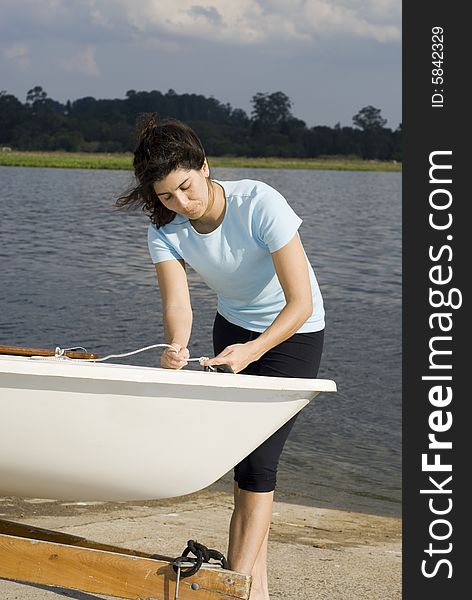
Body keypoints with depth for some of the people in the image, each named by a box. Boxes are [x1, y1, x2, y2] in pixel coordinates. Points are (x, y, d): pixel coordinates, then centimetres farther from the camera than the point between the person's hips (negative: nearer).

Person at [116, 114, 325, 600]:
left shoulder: (260, 204, -32)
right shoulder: (165, 232, -16)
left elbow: (301, 302, -32)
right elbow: (178, 305, -24)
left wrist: (253, 349, -46)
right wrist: (175, 347, -46)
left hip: (292, 334, -5)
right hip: (234, 329, 5)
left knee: (258, 459, -12)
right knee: (245, 455, 4)